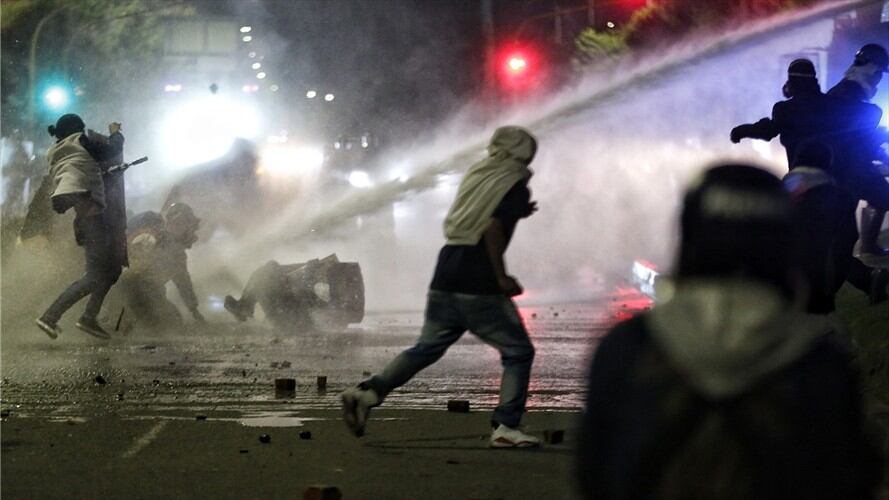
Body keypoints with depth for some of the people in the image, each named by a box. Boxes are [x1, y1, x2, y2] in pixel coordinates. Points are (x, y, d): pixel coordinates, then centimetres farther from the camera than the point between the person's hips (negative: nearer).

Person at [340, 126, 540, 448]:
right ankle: (506, 427, -4)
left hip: (445, 280, 7)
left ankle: (368, 392, 0)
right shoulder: (515, 187, -6)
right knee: (518, 352, 4)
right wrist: (502, 277, -15)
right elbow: (493, 228, -21)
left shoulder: (475, 176, 17)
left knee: (427, 348, 14)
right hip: (479, 286, -7)